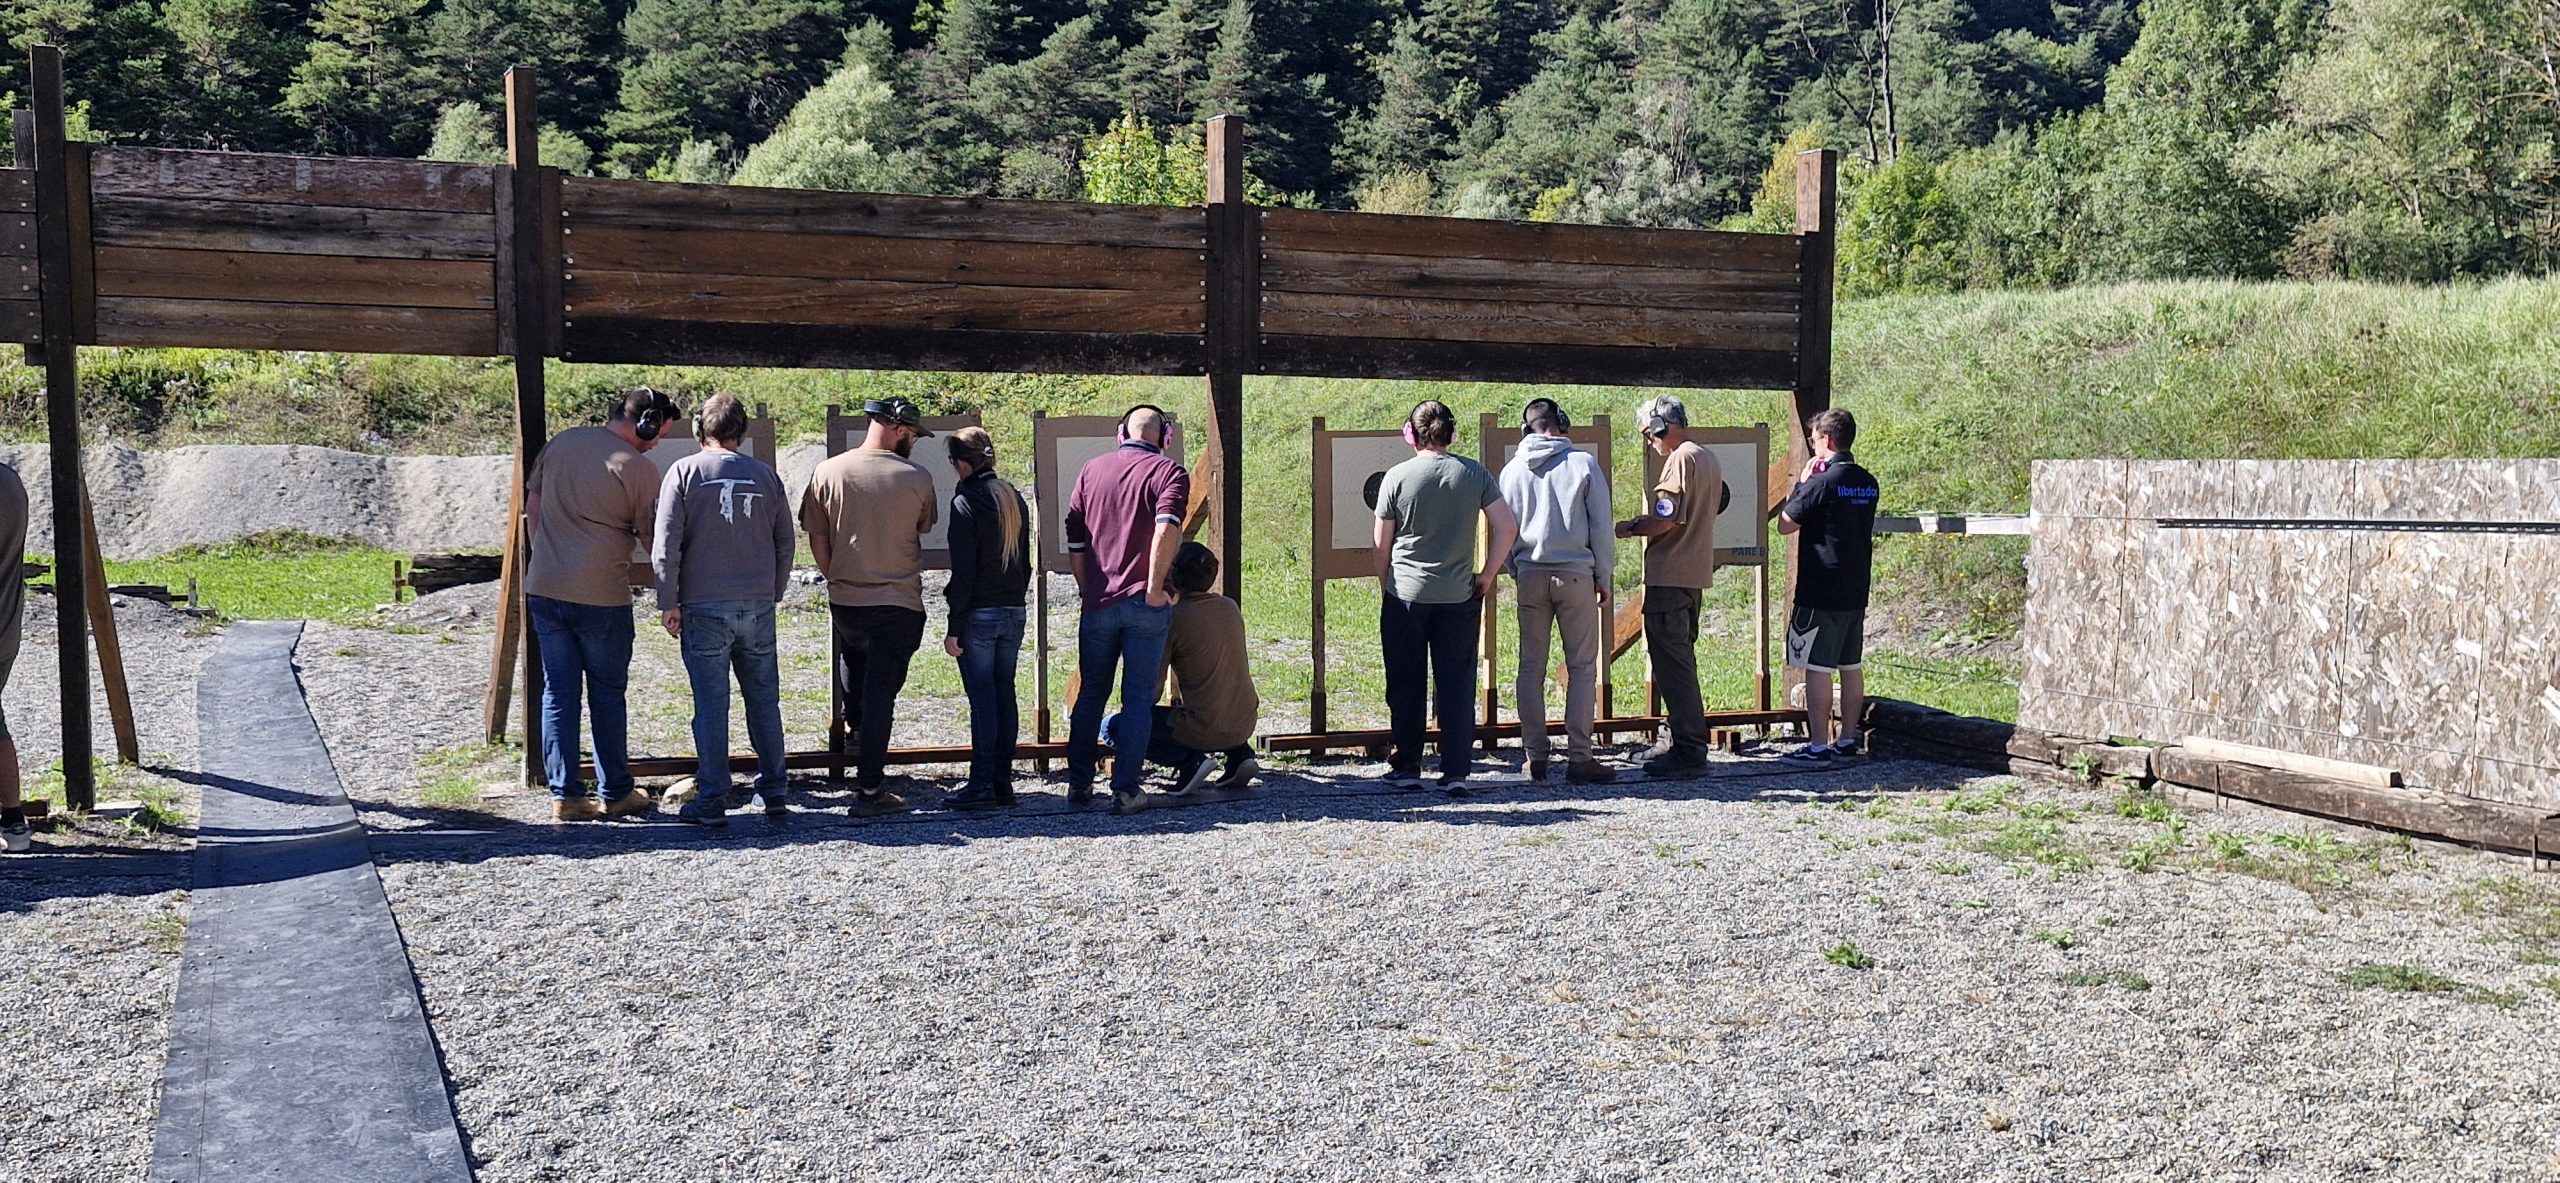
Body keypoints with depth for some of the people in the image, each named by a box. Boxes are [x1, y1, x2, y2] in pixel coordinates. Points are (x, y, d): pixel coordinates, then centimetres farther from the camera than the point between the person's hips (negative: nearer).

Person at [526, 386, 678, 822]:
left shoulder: (561, 443, 8)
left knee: (558, 693, 9)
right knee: (607, 693, 8)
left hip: (544, 588, 5)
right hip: (601, 596, -5)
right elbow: (653, 542, -3)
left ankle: (564, 795, 11)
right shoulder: (639, 469, -9)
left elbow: (533, 508, 14)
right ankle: (616, 794, 16)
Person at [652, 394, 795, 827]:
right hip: (758, 606, 3)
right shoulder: (766, 475, 6)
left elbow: (666, 544, -7)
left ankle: (712, 800, 5)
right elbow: (785, 542, 11)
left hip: (705, 607, -3)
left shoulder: (685, 471, -3)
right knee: (764, 699, 12)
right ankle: (774, 790, 17)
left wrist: (668, 603, -1)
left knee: (711, 704, 1)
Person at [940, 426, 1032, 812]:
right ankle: (1003, 781, 13)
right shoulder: (1013, 497, 10)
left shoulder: (966, 502, -11)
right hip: (1014, 612, 7)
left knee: (982, 697, -4)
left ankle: (982, 786, -2)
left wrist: (954, 628, -10)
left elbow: (964, 570, -14)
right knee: (1004, 694, 10)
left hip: (980, 614, -7)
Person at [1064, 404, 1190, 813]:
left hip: (1098, 601, 4)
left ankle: (1079, 783, 20)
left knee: (1091, 693, 16)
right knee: (1138, 698, 3)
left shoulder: (1091, 469, 11)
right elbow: (1166, 529, -20)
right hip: (1145, 605, -4)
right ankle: (1125, 790, 1)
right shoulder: (1168, 472, -3)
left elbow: (1074, 538, 11)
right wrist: (1154, 589, -14)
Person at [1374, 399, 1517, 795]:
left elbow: (1379, 545, -1)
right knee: (1457, 685, 6)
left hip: (1405, 595, -1)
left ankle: (1407, 768, 14)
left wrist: (1385, 586, 13)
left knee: (1406, 685, 9)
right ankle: (1456, 773, 4)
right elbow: (1507, 528, -5)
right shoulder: (1474, 474, -1)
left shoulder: (1397, 477, -6)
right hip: (1459, 596, 1)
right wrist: (1486, 576, 4)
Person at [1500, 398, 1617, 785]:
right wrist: (1604, 578, 7)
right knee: (1582, 667, 3)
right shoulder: (1584, 464, -3)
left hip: (1530, 576, 3)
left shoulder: (1513, 470, 4)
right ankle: (1579, 757, 0)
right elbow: (1602, 528, -2)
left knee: (1531, 667, 9)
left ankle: (1535, 757, 10)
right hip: (1576, 575, -3)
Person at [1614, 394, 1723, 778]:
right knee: (1679, 658, 17)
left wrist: (1627, 528, -6)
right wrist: (1642, 523, 15)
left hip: (1669, 577, -10)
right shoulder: (1708, 458, 16)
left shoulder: (1680, 460, -15)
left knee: (1671, 663, -7)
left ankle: (1688, 750, -7)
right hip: (1695, 572, 10)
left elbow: (1665, 520, -22)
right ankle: (1682, 739, 24)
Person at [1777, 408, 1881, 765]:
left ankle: (1818, 746, -4)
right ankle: (1847, 740, 17)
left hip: (1820, 593, -8)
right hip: (1855, 591, 8)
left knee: (1817, 668, -4)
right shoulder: (1868, 483, 8)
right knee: (1850, 666, 12)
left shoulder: (1822, 482, -16)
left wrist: (1802, 482, 0)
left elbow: (1785, 524, -9)